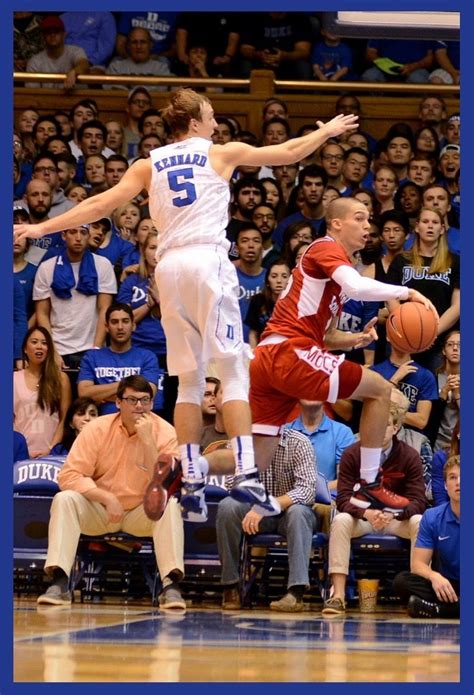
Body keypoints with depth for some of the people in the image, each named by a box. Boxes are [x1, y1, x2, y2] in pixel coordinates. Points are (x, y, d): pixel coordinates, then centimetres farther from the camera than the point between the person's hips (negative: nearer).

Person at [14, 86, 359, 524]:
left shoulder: (149, 165, 17)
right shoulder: (222, 154, 10)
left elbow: (100, 205, 10)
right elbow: (290, 153, 19)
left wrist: (42, 228, 16)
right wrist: (328, 131, 36)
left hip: (169, 266, 3)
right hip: (208, 259, -3)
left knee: (189, 379, 8)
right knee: (233, 368, -4)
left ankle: (192, 485, 3)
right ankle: (246, 473, -16)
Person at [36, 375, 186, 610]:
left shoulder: (164, 432, -10)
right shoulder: (98, 428, -9)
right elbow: (69, 476, -12)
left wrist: (148, 441, -27)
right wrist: (106, 498, -24)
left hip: (142, 514, 0)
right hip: (99, 511, 0)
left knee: (170, 504, -30)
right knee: (64, 499, -27)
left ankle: (170, 585, -38)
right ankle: (59, 582, -34)